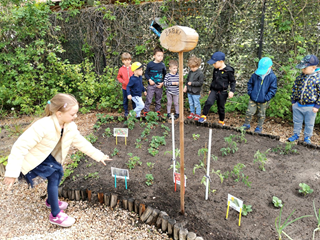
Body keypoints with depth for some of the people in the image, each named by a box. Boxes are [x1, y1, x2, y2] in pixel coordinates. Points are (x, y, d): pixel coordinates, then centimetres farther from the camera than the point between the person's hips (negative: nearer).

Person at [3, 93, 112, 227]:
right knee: (54, 174, -16)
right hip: (31, 160, -7)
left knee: (58, 172, 0)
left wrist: (99, 156, 0)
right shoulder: (43, 126, -37)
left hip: (47, 156, 7)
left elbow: (81, 143, -1)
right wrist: (12, 172, -30)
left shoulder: (71, 127, -14)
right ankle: (55, 215, -3)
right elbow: (20, 146, -32)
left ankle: (51, 201, 29)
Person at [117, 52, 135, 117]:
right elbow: (118, 77, 6)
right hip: (125, 88, 1)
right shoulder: (121, 69, -5)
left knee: (133, 100, 10)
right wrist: (122, 81, -11)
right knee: (125, 100, 13)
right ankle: (126, 111, 28)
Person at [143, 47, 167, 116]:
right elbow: (146, 74, 2)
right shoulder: (150, 64, -5)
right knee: (149, 99, -1)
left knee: (158, 99, 13)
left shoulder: (162, 65, 2)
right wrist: (149, 80, -13)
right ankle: (146, 111, 12)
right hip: (151, 85, -2)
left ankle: (157, 111, 28)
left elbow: (165, 75, 9)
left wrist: (162, 83, -3)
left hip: (159, 85, 3)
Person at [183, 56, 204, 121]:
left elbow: (200, 83, -18)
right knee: (191, 103, 18)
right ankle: (192, 113, 33)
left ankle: (198, 114, 19)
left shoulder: (200, 73, -15)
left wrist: (192, 83, -22)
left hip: (196, 92, -7)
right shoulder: (190, 72, 6)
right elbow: (187, 79, 17)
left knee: (196, 104, 4)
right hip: (189, 91, 7)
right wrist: (186, 86, 6)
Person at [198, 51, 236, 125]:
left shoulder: (228, 70, -11)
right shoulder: (215, 70, 5)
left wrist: (232, 91, -16)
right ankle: (204, 116, -10)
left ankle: (221, 121, 29)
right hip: (214, 90, 4)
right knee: (209, 102, -21)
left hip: (223, 92, -3)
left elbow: (233, 81, -4)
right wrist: (210, 89, 26)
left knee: (221, 107, 9)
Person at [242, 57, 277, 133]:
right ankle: (246, 125, 26)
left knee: (261, 114, 14)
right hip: (253, 99, 2)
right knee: (249, 112, 6)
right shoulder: (255, 75, -5)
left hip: (263, 101, -2)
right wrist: (250, 92, -2)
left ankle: (259, 127, 32)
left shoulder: (272, 77, -12)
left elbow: (273, 89, -7)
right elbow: (250, 83, 9)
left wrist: (266, 98, -15)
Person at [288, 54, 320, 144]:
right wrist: (293, 101, 8)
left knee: (309, 124, 14)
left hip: (310, 107, -4)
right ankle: (296, 135, 37)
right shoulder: (300, 76, -3)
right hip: (297, 105, 4)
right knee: (297, 121, 18)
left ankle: (307, 137, 32)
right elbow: (294, 89, 8)